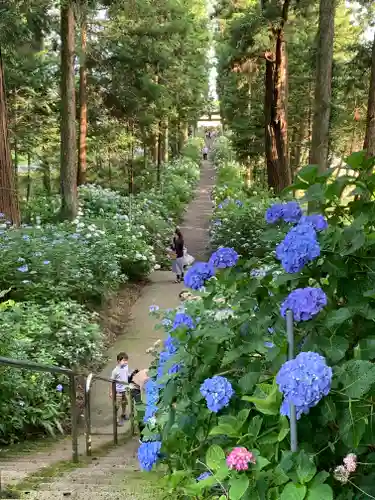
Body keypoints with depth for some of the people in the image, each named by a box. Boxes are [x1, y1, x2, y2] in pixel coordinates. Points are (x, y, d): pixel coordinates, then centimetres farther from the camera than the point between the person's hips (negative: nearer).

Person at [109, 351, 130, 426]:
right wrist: (111, 392, -12)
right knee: (117, 405, 1)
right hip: (118, 391, -7)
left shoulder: (126, 367, -6)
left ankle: (123, 414, 47)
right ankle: (116, 419, 15)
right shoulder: (115, 370, -23)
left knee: (124, 403, 24)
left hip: (125, 390, 7)